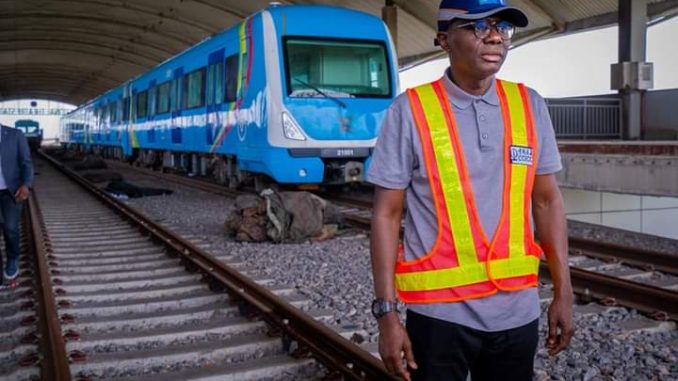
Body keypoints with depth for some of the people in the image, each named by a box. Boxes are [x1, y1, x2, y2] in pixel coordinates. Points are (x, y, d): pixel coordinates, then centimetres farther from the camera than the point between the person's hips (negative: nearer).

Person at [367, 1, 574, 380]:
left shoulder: (529, 106, 3)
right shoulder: (411, 110, -8)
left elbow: (547, 200, 8)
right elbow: (387, 214, -7)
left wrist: (563, 293, 6)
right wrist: (387, 312, -10)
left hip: (517, 309, 4)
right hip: (440, 311, -3)